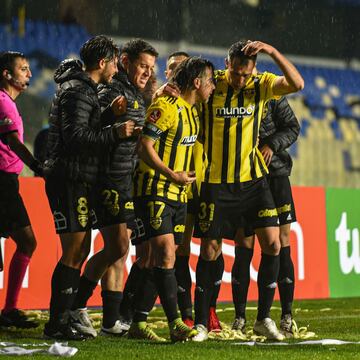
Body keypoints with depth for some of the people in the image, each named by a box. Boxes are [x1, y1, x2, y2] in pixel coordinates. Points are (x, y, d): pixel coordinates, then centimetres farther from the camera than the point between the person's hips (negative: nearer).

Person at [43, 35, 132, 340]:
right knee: (73, 253, -9)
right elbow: (75, 137, -24)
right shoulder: (78, 92, -15)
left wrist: (109, 114, 9)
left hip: (79, 181, 11)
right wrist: (115, 133, -22)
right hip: (70, 180, -11)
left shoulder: (83, 89, 19)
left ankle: (65, 316, 19)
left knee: (81, 251, 13)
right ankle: (57, 323, -5)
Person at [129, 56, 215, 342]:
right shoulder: (166, 107, -14)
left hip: (177, 194, 9)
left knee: (162, 260, 6)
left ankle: (139, 323, 11)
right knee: (165, 256, -15)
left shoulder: (191, 111, 15)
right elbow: (144, 146, -18)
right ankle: (175, 324, -17)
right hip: (155, 192, -9)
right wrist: (172, 175, -21)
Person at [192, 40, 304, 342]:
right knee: (210, 250, 2)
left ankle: (264, 319, 8)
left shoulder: (261, 85, -4)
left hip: (253, 179, 2)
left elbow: (297, 84, -19)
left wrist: (271, 51, -28)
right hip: (215, 181, -2)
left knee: (272, 243, -5)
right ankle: (201, 323, 12)